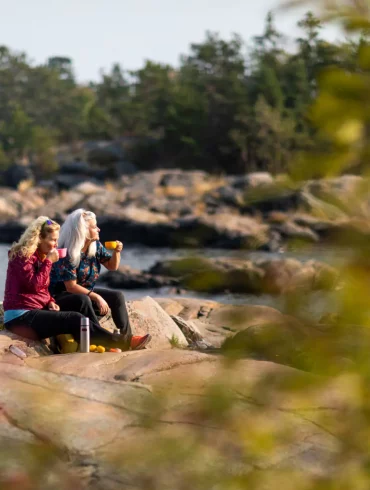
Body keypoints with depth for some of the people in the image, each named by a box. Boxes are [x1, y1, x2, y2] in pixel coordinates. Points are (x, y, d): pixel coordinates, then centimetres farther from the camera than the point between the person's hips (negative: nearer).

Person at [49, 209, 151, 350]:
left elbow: (112, 266, 10)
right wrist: (96, 297, -30)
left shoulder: (95, 246, -1)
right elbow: (71, 286, -26)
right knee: (83, 300, -38)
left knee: (117, 296, -7)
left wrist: (117, 252, -11)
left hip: (86, 291, 8)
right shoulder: (67, 253, -24)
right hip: (63, 296, -8)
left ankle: (126, 339, -15)